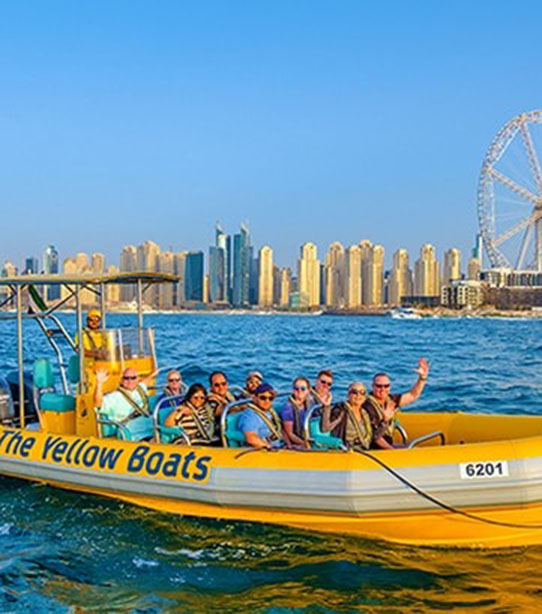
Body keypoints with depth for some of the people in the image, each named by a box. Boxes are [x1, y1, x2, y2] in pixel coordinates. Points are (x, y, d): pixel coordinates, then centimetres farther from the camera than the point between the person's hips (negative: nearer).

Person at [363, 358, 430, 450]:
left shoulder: (390, 400, 7)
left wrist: (422, 377, 7)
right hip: (373, 449, -9)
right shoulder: (368, 405, -15)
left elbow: (412, 396, 15)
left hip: (388, 445, 9)